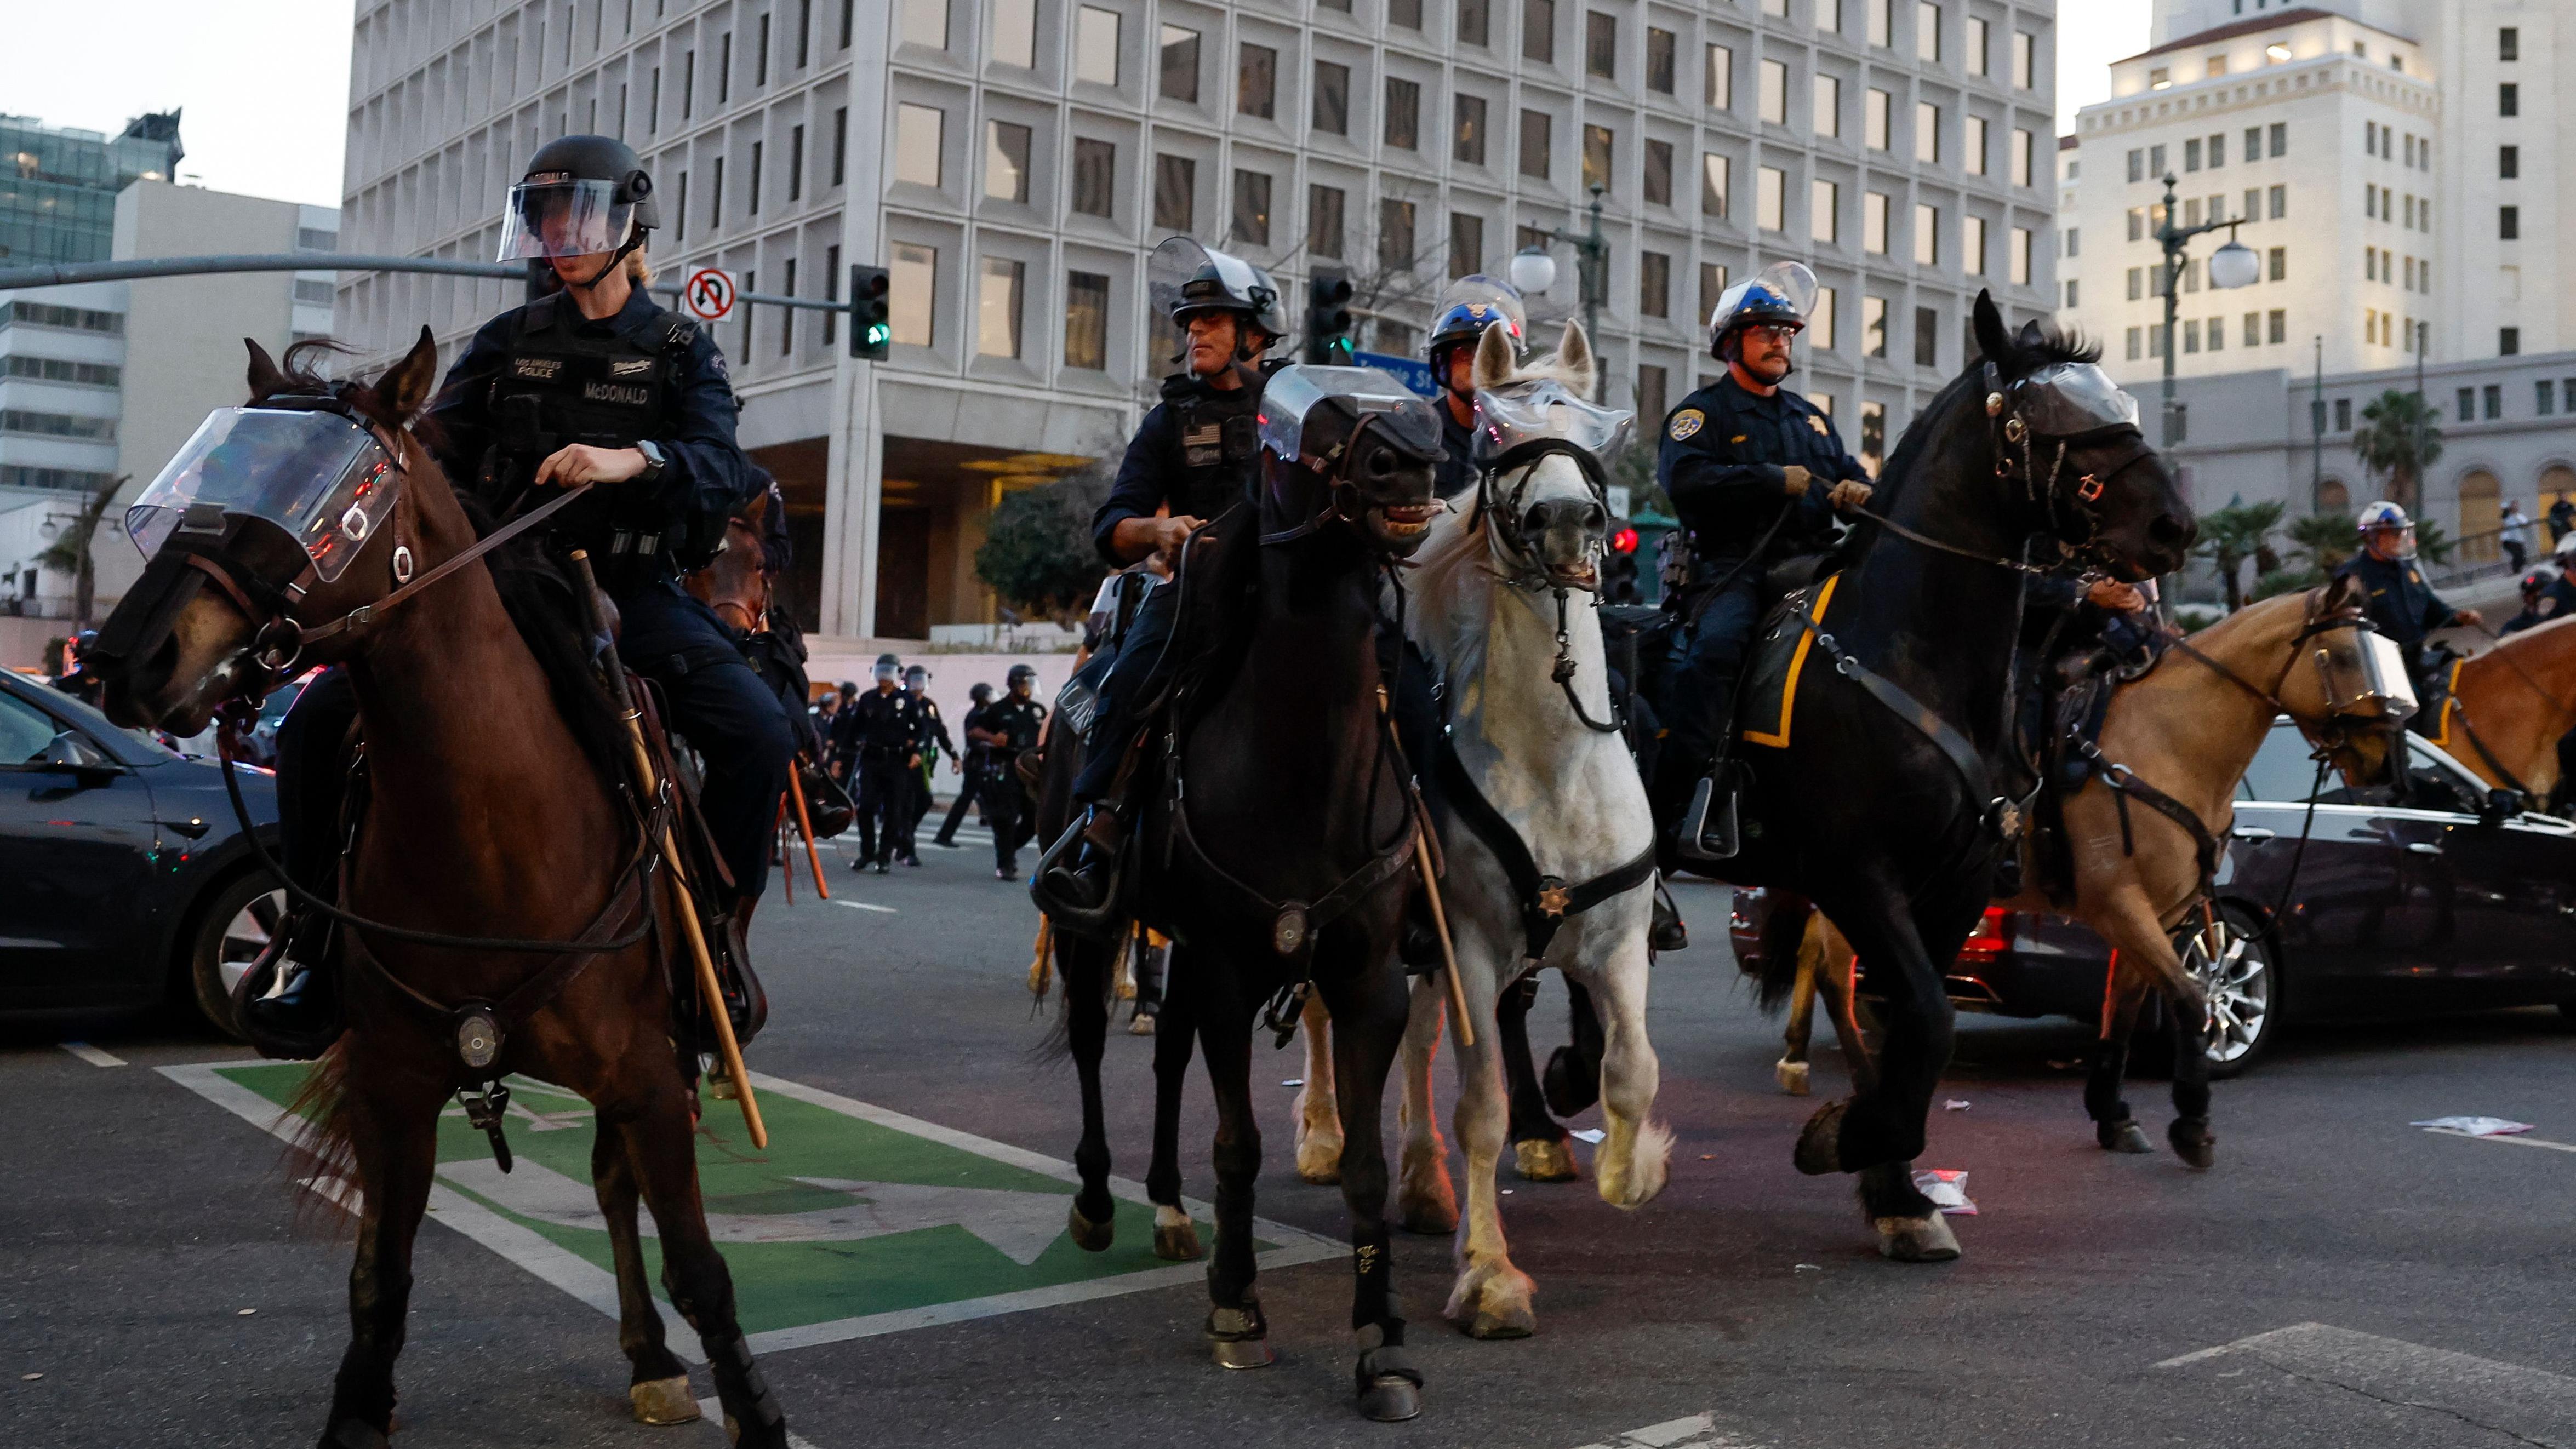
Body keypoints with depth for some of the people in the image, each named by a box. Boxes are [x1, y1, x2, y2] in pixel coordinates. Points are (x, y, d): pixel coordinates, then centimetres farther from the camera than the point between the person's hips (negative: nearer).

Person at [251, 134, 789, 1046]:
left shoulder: (681, 351, 7)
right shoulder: (507, 343, 14)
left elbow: (726, 471, -9)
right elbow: (438, 451, 9)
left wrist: (635, 458, -29)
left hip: (629, 589, -2)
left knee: (760, 736, -28)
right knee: (318, 721, -14)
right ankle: (318, 948, -2)